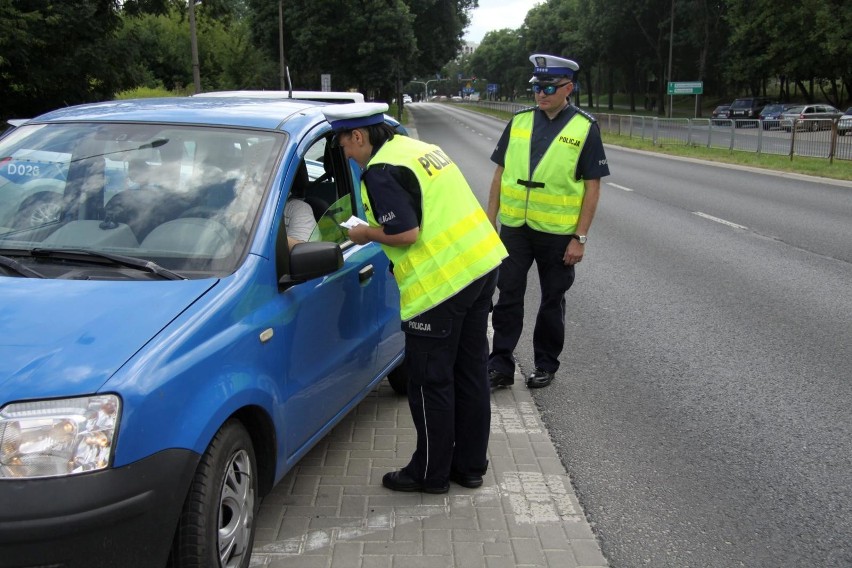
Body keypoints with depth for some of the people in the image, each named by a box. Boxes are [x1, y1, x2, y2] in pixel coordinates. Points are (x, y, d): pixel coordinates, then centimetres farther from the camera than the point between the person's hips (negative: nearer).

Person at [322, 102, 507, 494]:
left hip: (442, 282, -10)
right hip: (483, 263, 10)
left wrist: (366, 233, -2)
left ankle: (430, 474, 18)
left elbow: (407, 233, -20)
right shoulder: (419, 148, 16)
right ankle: (470, 466, 28)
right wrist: (378, 226, 20)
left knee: (431, 383, 5)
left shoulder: (381, 173, -13)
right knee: (471, 372, 16)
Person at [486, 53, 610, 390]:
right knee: (508, 297, 5)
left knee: (552, 301, 11)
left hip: (557, 232, -3)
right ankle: (501, 365, 14)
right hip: (514, 227, 3)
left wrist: (580, 237, -11)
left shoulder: (585, 128, -6)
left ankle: (546, 365, 26)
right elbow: (500, 173, 9)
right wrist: (490, 220, 4)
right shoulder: (519, 122, 5)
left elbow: (592, 186, -7)